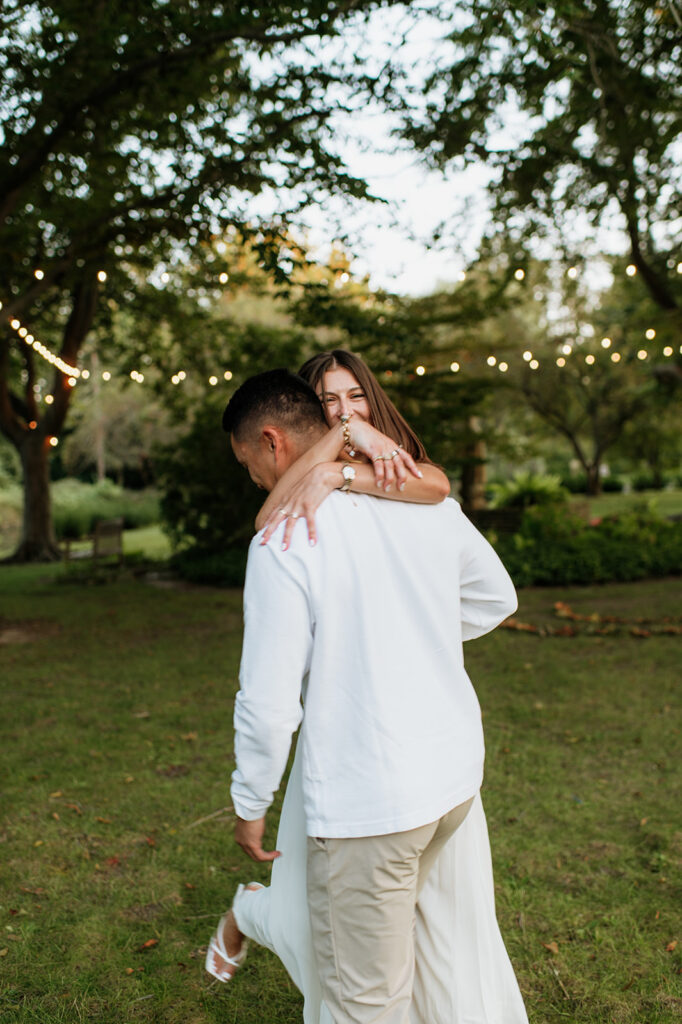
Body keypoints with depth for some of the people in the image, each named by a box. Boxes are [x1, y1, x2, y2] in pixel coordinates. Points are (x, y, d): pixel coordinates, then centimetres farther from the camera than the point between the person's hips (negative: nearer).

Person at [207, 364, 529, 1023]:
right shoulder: (429, 502, 0)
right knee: (457, 954, 24)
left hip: (365, 801, -6)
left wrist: (250, 806, 0)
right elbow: (497, 598, 16)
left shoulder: (282, 543, -19)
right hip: (456, 771, 7)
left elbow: (269, 702, -16)